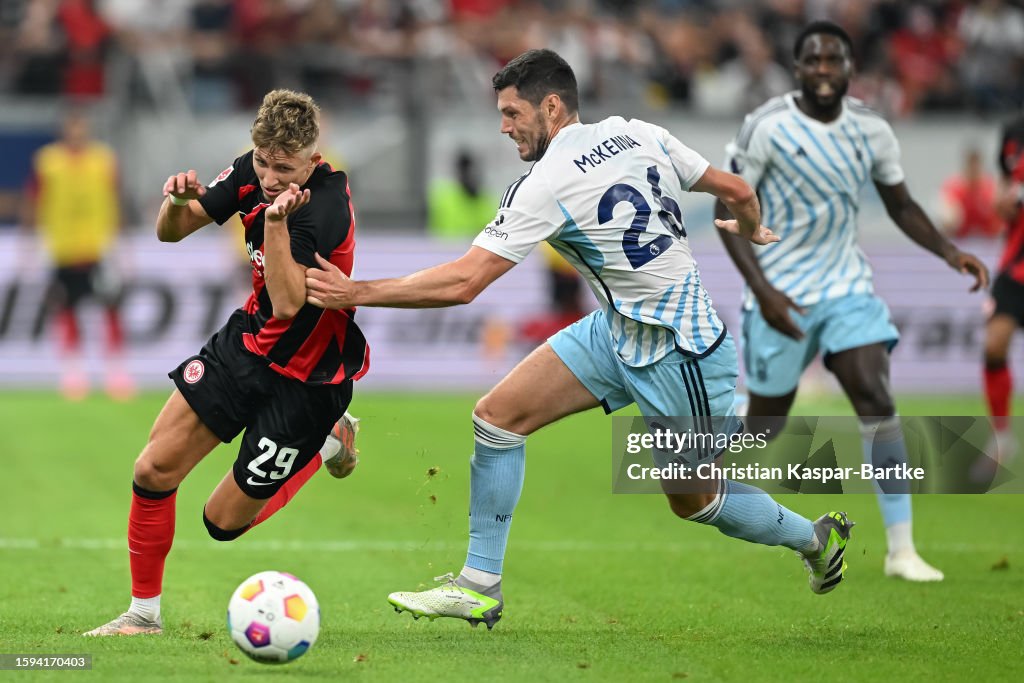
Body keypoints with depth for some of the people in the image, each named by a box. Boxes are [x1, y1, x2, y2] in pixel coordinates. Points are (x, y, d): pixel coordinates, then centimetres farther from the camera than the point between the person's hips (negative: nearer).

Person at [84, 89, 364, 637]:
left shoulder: (323, 210, -29)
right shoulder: (252, 172, -8)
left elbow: (288, 304, -35)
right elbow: (171, 232, 0)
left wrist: (276, 222, -44)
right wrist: (177, 202, -23)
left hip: (303, 378, -6)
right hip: (247, 342, 7)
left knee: (224, 521, 3)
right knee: (154, 469, -3)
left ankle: (330, 441, 25)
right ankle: (144, 612, 14)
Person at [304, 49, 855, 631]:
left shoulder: (548, 184, -23)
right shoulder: (638, 135, -1)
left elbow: (463, 282, -26)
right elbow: (738, 192, 5)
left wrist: (357, 293, -21)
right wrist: (752, 230, 30)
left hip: (679, 352, -9)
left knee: (694, 500, 10)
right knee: (497, 416, -1)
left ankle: (816, 538, 36)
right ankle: (480, 587, 6)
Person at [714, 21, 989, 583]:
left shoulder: (871, 131, 0)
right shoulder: (769, 127, -14)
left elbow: (900, 204, 13)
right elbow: (727, 209, -11)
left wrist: (950, 253, -4)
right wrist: (763, 290, -20)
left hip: (847, 287, 3)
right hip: (782, 295, -3)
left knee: (877, 403, -12)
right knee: (765, 424, 5)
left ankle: (901, 551, -13)